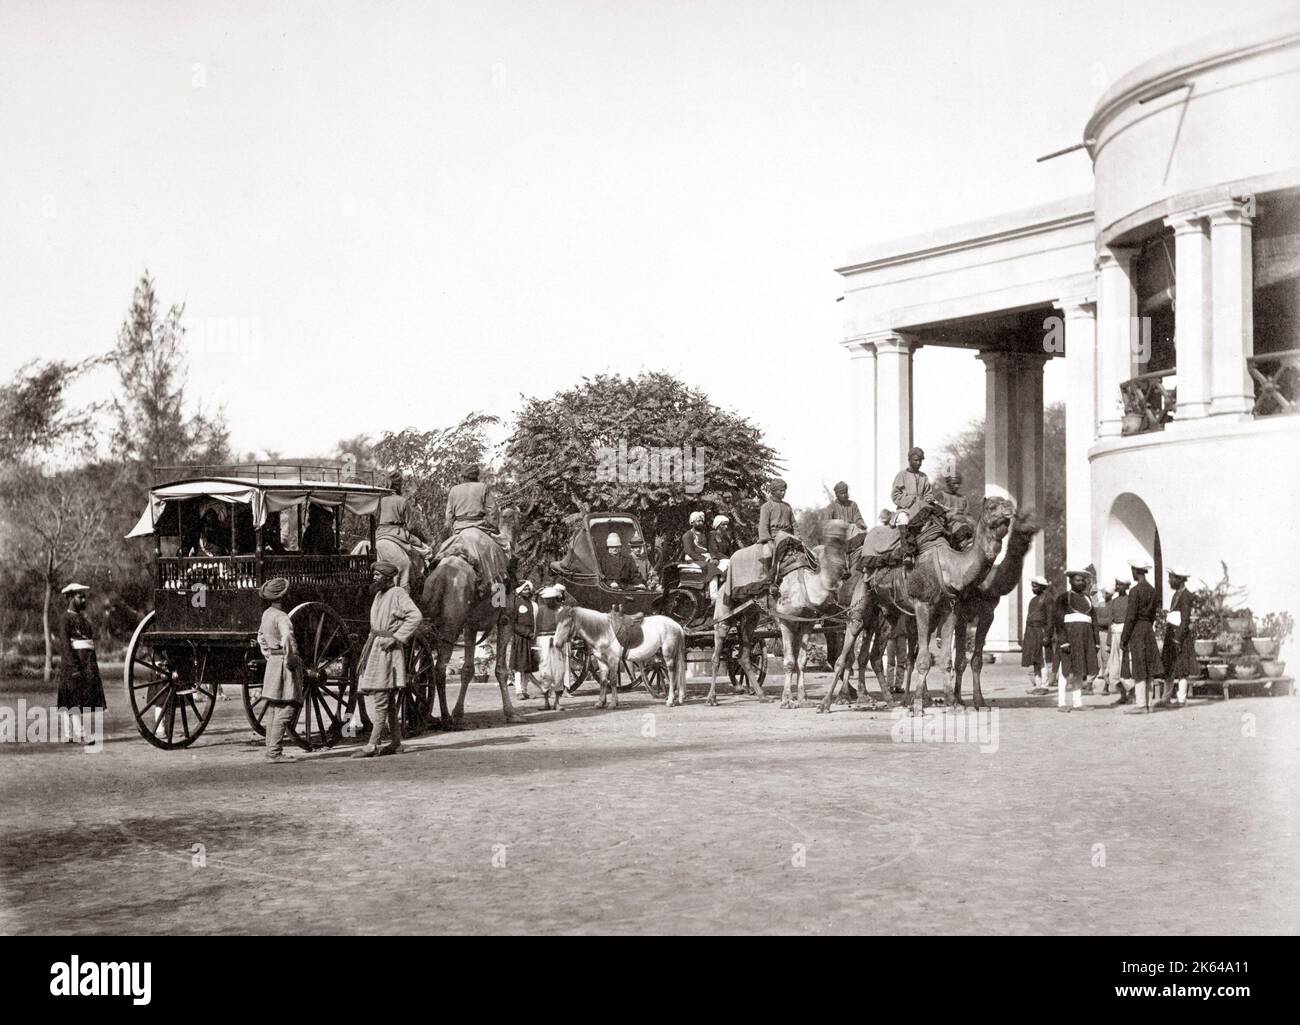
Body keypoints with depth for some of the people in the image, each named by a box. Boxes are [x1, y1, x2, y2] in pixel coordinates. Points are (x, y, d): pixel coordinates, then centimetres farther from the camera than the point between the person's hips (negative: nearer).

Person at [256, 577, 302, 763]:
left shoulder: (266, 614, 11)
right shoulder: (281, 617, -17)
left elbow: (261, 637, 27)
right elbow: (287, 638, -34)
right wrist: (291, 659, -23)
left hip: (273, 663, 10)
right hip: (285, 665, -10)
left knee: (275, 709, 14)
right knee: (286, 709, -8)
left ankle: (271, 750, 18)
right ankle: (274, 752, -10)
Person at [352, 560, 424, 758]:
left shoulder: (398, 594, -10)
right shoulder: (379, 595, 17)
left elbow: (416, 616, -22)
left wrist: (397, 637, -22)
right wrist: (366, 650, 20)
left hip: (387, 649, -9)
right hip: (374, 647, 9)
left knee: (380, 699, -9)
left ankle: (373, 745, -9)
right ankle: (395, 743, 16)